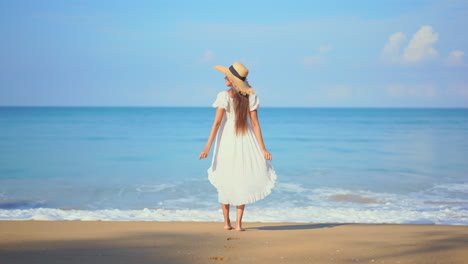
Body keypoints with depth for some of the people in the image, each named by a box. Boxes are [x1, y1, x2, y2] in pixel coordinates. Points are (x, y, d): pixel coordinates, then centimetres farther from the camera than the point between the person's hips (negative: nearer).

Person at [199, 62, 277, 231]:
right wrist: (263, 149, -4)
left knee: (225, 181, 14)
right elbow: (255, 123, -6)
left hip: (227, 141, -2)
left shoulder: (224, 96, -12)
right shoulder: (251, 97, -3)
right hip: (246, 140, 2)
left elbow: (217, 122, -15)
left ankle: (226, 222, 18)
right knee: (242, 180, 11)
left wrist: (208, 147, -13)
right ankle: (238, 223, 5)